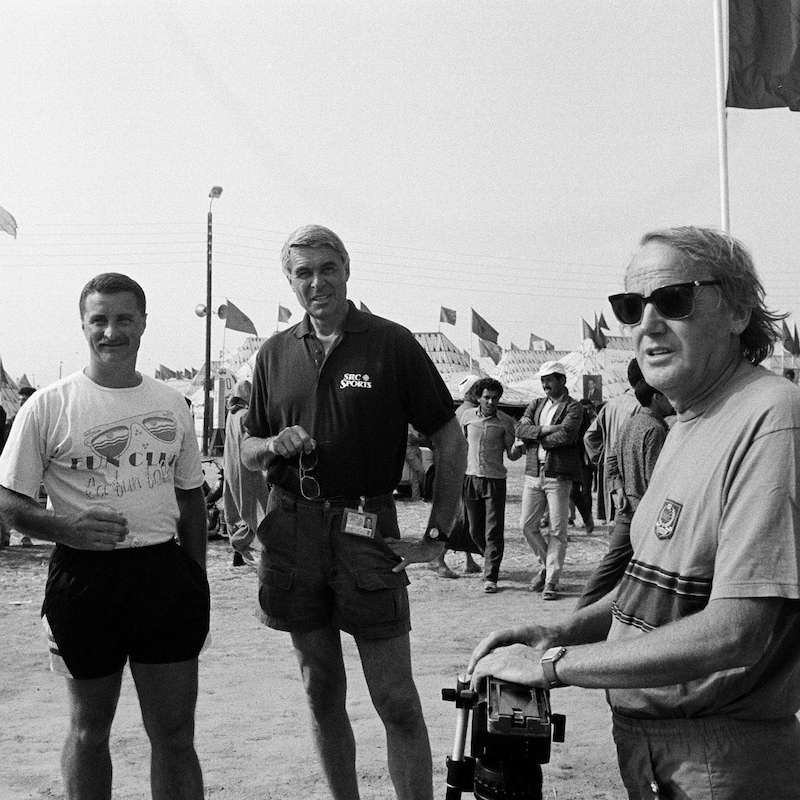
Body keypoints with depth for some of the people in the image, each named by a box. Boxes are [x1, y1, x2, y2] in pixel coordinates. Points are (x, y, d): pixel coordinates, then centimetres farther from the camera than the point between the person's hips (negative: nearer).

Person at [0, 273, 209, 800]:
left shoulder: (172, 405, 8)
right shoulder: (48, 406, -4)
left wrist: (197, 580, 10)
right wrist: (68, 529, -20)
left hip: (165, 575, 3)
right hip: (85, 575, -2)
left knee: (176, 737, 9)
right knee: (89, 730, 15)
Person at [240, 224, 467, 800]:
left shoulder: (391, 343, -2)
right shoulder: (276, 354, 10)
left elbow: (451, 439, -1)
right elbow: (248, 450, 17)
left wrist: (438, 534, -5)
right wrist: (275, 445, -7)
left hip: (366, 531, -4)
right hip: (293, 531, 4)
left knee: (396, 699, -2)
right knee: (322, 693, 13)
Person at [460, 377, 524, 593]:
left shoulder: (505, 421, -2)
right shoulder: (467, 416, 4)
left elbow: (511, 455, 1)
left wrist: (517, 450, -21)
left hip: (495, 480, -3)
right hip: (471, 478, 3)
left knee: (494, 531, -5)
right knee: (475, 530, 10)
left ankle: (491, 577, 0)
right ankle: (491, 560, 36)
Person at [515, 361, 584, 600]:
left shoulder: (573, 407, -1)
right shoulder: (536, 404, 16)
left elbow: (566, 434, -18)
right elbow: (520, 428, 1)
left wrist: (538, 437, -5)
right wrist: (545, 430, -14)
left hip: (559, 475, -5)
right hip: (534, 473, 6)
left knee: (557, 530, -2)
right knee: (527, 526, 6)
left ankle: (551, 581, 6)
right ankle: (546, 565, 28)